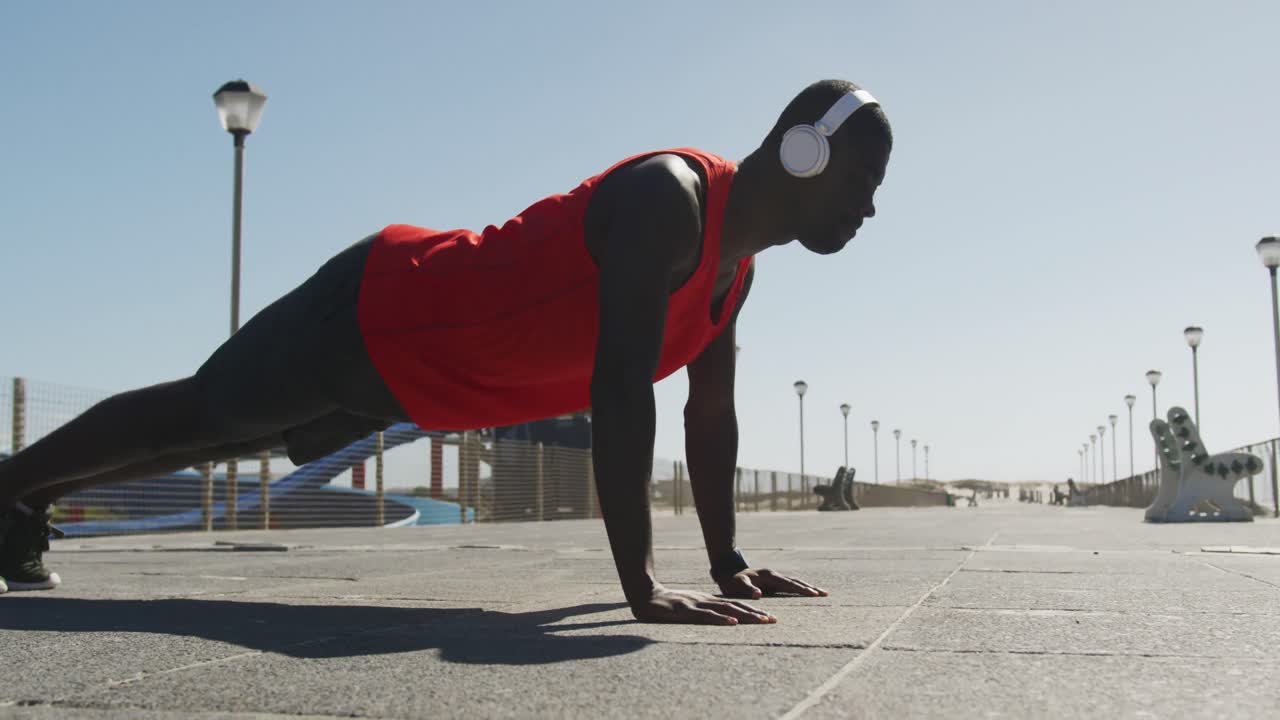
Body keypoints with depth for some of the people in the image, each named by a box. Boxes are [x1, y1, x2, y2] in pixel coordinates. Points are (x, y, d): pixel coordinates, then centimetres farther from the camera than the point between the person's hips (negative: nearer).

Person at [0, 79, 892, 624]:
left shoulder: (738, 256, -2)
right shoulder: (665, 197, -32)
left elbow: (712, 413, 4)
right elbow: (621, 386, -41)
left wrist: (728, 562, 1)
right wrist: (642, 584, -42)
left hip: (407, 361, 9)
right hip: (368, 316, -9)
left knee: (225, 434, 25)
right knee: (196, 414, 12)